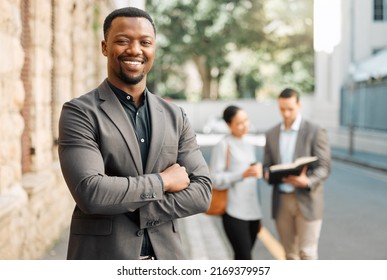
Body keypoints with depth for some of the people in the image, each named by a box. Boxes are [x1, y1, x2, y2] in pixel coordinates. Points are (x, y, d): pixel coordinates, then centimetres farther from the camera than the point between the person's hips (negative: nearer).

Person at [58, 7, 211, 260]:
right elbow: (89, 193, -20)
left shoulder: (175, 116, 5)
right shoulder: (79, 113, -8)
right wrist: (162, 181, -11)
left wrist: (135, 209, -14)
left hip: (165, 256, 4)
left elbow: (201, 192, -2)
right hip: (103, 256, -4)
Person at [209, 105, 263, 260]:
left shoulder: (250, 145, 16)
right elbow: (216, 179, -10)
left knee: (241, 258, 8)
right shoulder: (223, 146, -5)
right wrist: (243, 174, -21)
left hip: (253, 212, 6)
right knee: (245, 258, -10)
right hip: (234, 213, -6)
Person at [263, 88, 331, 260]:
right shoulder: (271, 134, 10)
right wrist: (267, 174, -10)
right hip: (281, 201, 4)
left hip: (307, 200, -4)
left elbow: (324, 167, -8)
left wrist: (307, 181, -27)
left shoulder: (315, 132, -4)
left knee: (307, 254, -3)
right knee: (290, 253, 11)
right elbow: (267, 165, 14)